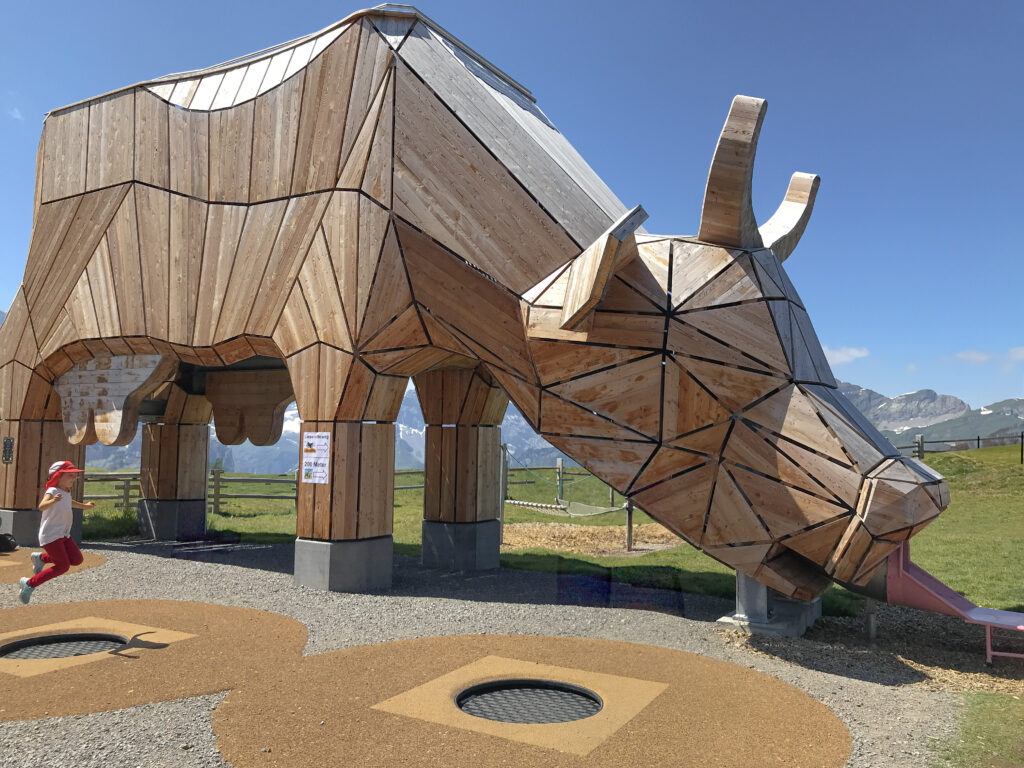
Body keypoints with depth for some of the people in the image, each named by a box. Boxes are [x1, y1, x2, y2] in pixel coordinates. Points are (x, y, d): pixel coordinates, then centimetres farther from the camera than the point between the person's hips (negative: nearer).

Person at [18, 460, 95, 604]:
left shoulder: (66, 492, 10)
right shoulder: (52, 491, -17)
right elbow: (42, 506, -37)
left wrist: (84, 506, 40)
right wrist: (53, 501, -55)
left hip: (64, 535, 9)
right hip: (50, 535, -9)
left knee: (77, 560, 6)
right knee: (63, 566, -11)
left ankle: (41, 558, 24)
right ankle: (29, 584, 5)